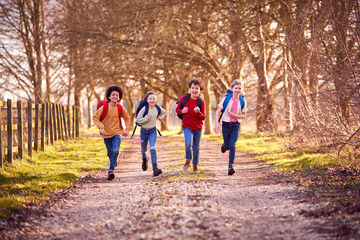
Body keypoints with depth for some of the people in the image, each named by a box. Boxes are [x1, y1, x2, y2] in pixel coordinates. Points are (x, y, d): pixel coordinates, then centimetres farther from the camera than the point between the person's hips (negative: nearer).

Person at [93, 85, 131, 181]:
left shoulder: (121, 108, -4)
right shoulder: (104, 107, -11)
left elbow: (127, 118, 12)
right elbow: (95, 118, -5)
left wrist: (127, 130, 2)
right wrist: (101, 128, -16)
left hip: (117, 133, 0)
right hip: (106, 134, 0)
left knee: (115, 151, -19)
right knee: (110, 153, 10)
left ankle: (111, 170, -19)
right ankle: (113, 162, 43)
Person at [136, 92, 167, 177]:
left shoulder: (158, 109, -3)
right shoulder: (144, 108, -14)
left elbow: (164, 112, 20)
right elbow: (137, 120, -12)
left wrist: (161, 117, 3)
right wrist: (146, 118, -25)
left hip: (153, 131, 1)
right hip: (144, 131, 0)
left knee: (152, 148, -18)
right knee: (144, 150, 15)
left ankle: (155, 168, -25)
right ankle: (144, 159, 52)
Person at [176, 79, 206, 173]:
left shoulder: (201, 102, -5)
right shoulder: (184, 98, -5)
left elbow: (204, 117, -4)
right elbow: (177, 109, 7)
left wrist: (198, 112, -24)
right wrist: (182, 111, -15)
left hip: (197, 127, 1)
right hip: (187, 126, -1)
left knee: (196, 147, 9)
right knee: (188, 143, -22)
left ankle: (195, 165, 30)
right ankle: (188, 161, 4)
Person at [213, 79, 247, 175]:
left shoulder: (242, 101, -2)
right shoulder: (226, 99, -6)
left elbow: (244, 116, 6)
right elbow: (218, 112, -6)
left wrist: (234, 115, -13)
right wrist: (216, 123, -18)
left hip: (236, 125, 0)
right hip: (226, 124, 0)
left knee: (232, 145, -14)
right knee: (227, 146, 11)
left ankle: (231, 166, -10)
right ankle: (224, 145, 49)